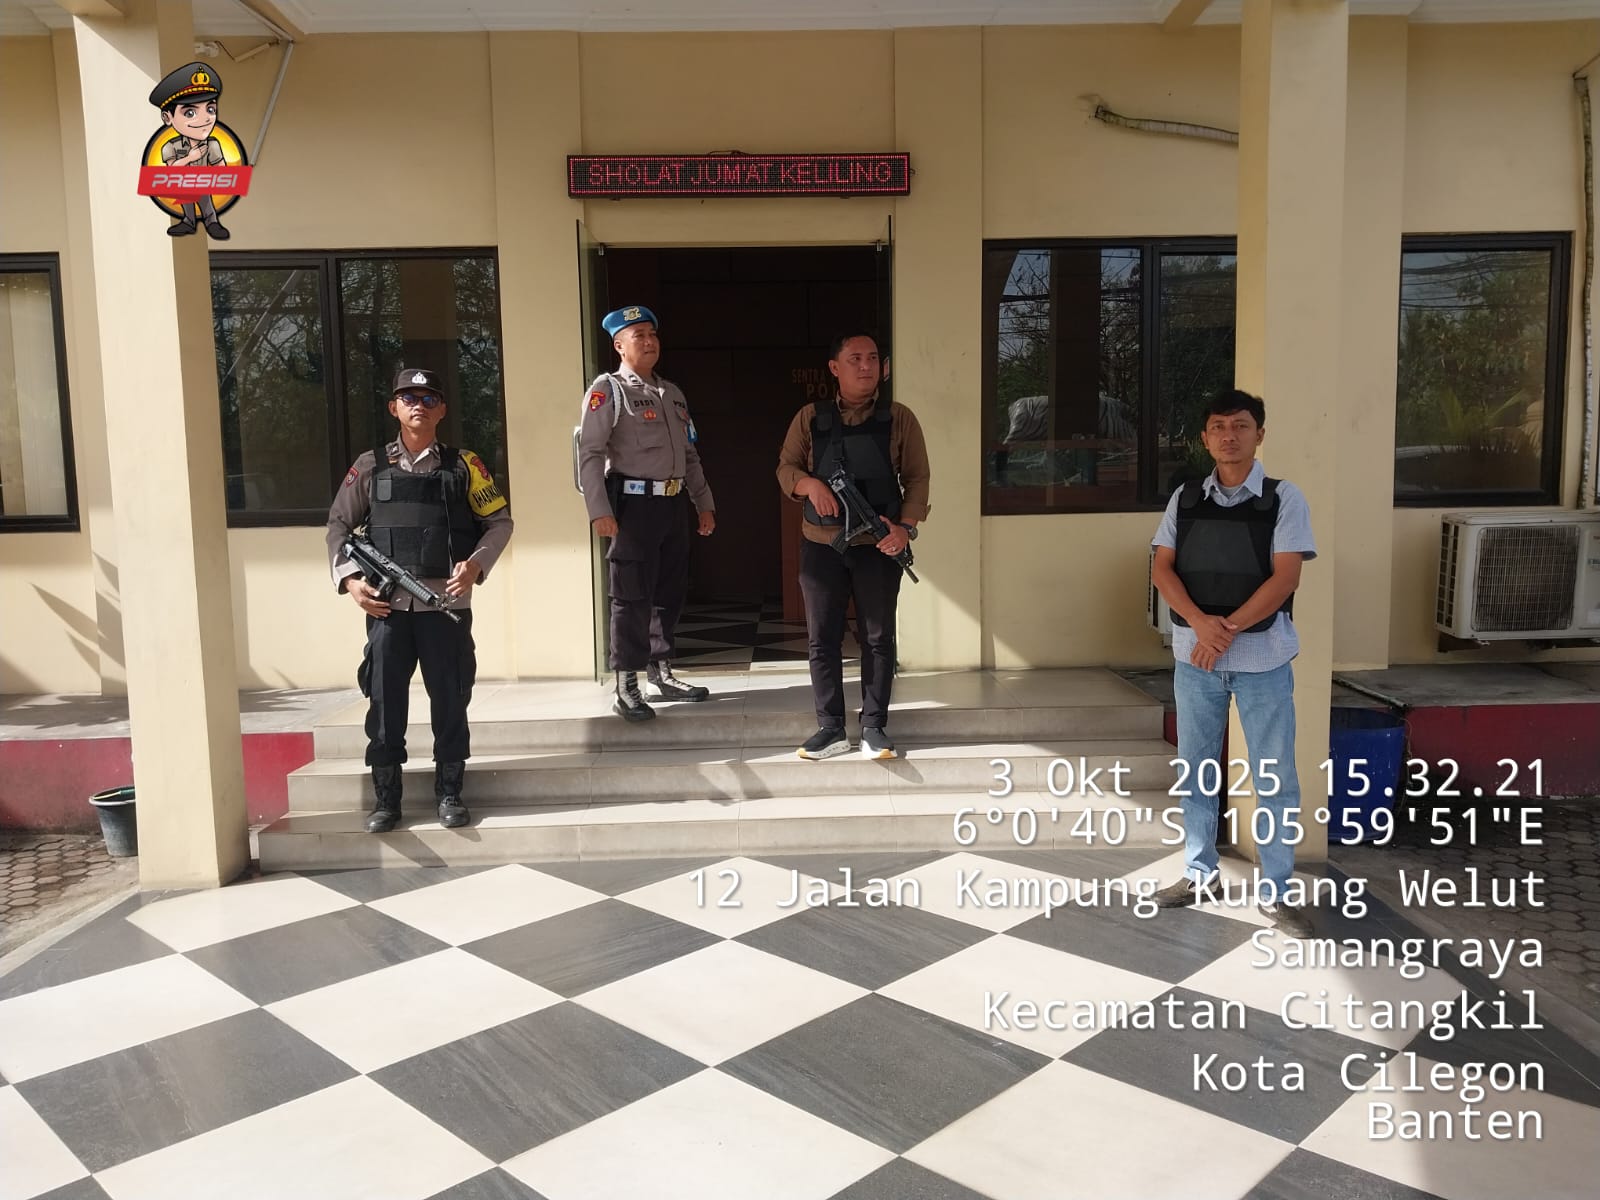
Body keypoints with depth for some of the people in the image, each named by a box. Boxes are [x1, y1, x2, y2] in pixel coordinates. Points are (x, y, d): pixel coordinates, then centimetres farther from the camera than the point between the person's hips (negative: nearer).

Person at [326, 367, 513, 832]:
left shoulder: (462, 465, 5)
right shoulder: (371, 466, 8)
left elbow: (500, 521, 7)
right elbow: (338, 526, 12)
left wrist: (476, 564, -9)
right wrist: (350, 579, -1)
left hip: (447, 601, -1)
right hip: (386, 604, 1)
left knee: (449, 699, 4)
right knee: (384, 701, 4)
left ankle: (449, 793, 17)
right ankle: (386, 799, 15)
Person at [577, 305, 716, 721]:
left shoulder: (672, 393, 19)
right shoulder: (607, 389, -4)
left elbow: (690, 455, 22)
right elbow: (590, 454, -13)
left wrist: (704, 503, 18)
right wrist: (599, 511, -22)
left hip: (673, 502, 7)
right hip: (633, 503, -7)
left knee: (670, 593, 13)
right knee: (633, 597, -5)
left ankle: (662, 675, 26)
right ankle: (626, 689, 2)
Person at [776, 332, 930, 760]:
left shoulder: (899, 419, 2)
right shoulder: (810, 419, 5)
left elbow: (917, 479, 2)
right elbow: (786, 468, 6)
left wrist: (905, 526, -12)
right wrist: (810, 484, -17)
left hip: (878, 545, -1)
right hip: (820, 545, 1)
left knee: (878, 638, 4)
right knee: (822, 638, 3)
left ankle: (874, 727, 14)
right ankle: (831, 728, 13)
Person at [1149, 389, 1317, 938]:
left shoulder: (1284, 498, -3)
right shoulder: (1184, 499, 5)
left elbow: (1284, 578, -10)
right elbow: (1162, 569, 0)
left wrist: (1227, 631, -17)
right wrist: (1201, 623, -17)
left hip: (1263, 658, -3)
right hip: (1194, 656, 3)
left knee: (1275, 779, 2)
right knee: (1197, 770, 12)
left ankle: (1274, 892, 14)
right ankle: (1198, 872, 27)